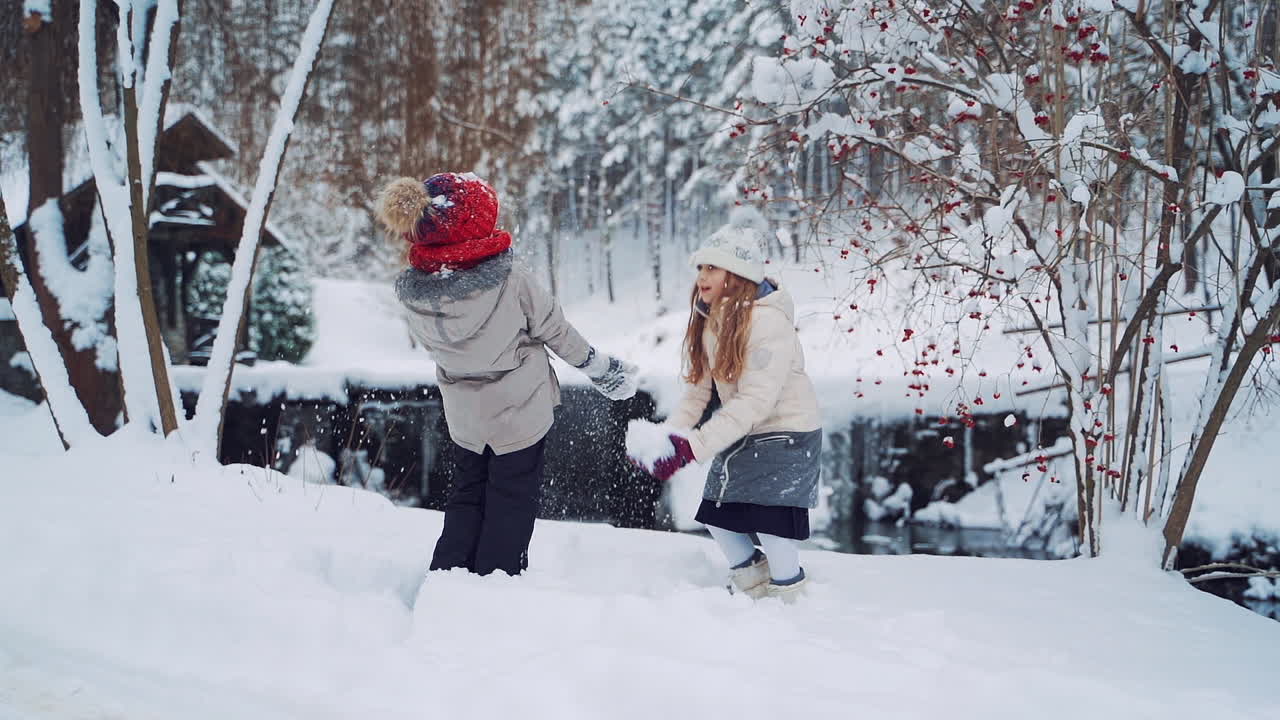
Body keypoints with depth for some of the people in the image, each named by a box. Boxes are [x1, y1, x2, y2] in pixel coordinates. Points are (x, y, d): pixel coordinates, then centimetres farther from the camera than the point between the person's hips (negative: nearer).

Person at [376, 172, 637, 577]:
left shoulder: (412, 295, -17)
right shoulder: (511, 282, -27)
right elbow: (555, 331, -12)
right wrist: (601, 369, 4)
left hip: (464, 418, 3)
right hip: (520, 413, -3)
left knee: (467, 498, 22)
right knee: (511, 505, 13)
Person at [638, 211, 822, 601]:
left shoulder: (768, 321, -25)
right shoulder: (710, 319, 1)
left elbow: (756, 401, -32)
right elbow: (698, 389, -1)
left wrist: (692, 446, -37)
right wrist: (669, 434, -18)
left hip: (786, 433, -8)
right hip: (740, 434, 8)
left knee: (768, 522, -13)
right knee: (716, 514, 9)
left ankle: (790, 596, 9)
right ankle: (752, 580, 34)